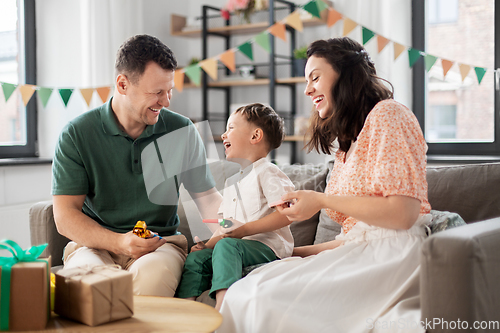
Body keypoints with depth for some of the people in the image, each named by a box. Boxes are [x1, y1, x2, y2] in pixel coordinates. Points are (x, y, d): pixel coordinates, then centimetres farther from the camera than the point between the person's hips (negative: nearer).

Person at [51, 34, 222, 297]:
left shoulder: (181, 131, 5)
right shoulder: (76, 135, -2)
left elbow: (207, 196, 8)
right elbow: (65, 216, -5)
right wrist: (119, 242, -20)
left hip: (160, 243, 1)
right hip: (94, 243, -1)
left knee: (152, 274, -34)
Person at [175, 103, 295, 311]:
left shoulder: (267, 173, -5)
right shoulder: (232, 179, 24)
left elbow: (286, 214, -17)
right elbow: (225, 222, 25)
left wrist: (244, 230, -20)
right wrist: (209, 243, 6)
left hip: (268, 246, -8)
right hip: (237, 243, 8)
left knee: (227, 246, -33)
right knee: (196, 257, -11)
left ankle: (220, 307, -43)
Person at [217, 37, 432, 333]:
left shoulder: (387, 114, 0)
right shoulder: (349, 142, 24)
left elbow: (403, 214, -12)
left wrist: (322, 201, -5)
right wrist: (297, 253, 16)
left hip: (393, 251, -8)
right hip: (361, 252, 8)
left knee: (267, 299, -23)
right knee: (246, 293, -10)